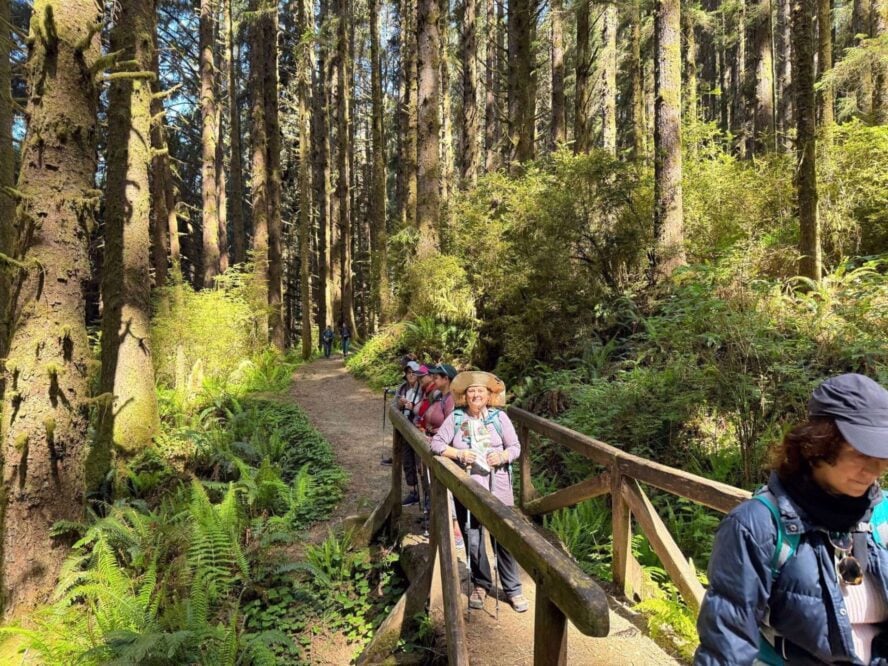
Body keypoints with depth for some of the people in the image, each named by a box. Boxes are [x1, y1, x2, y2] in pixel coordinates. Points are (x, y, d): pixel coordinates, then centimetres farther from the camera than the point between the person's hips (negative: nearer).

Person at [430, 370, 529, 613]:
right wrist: (458, 454, -17)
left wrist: (503, 456, -17)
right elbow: (436, 443, -2)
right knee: (473, 539, 9)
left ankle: (513, 589, 16)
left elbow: (515, 446, 4)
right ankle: (481, 585, 30)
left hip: (497, 485, 0)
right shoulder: (455, 418, 0)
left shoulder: (499, 417, 1)